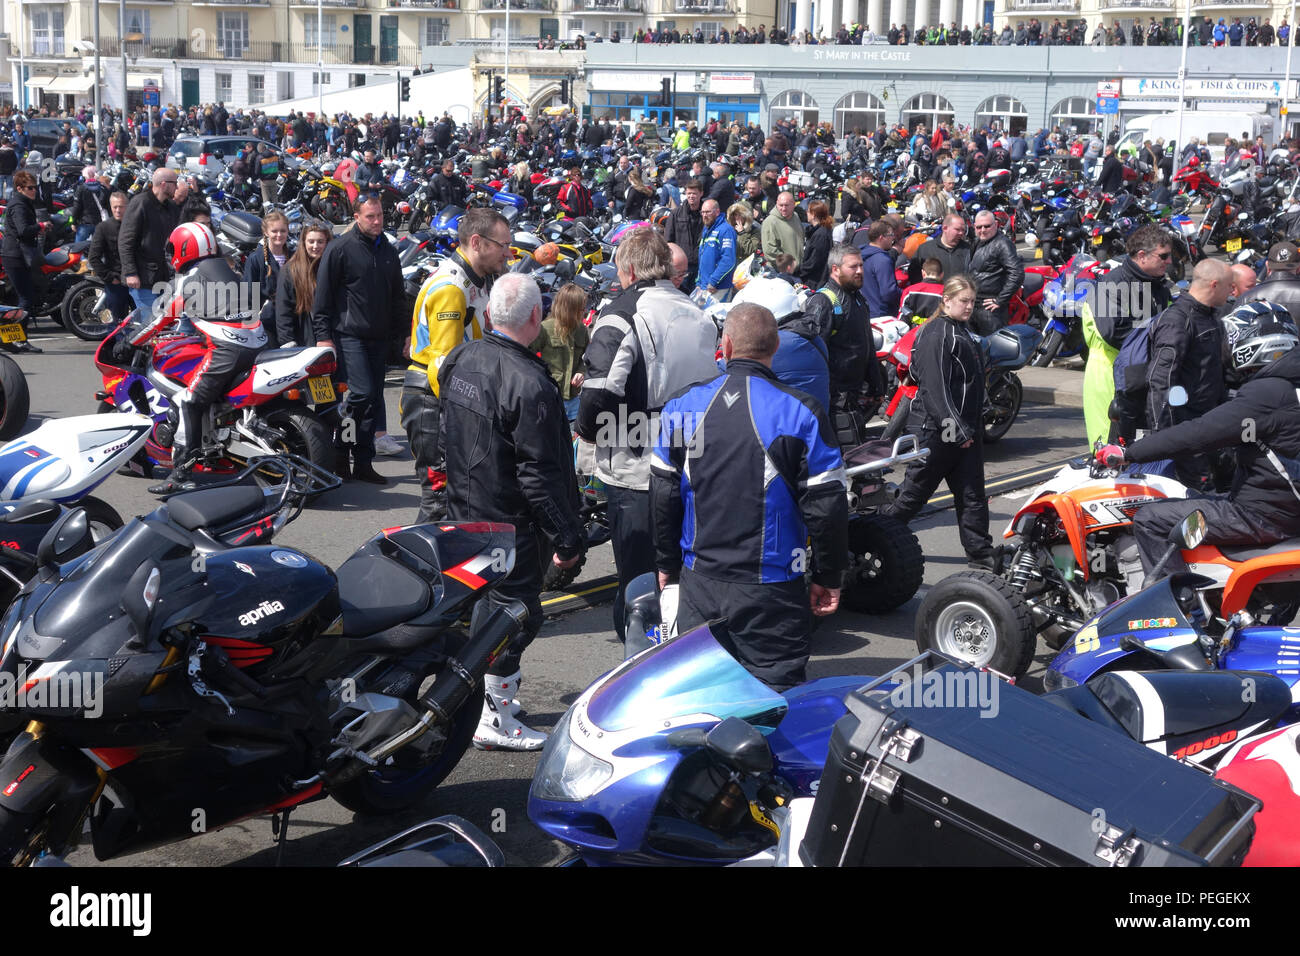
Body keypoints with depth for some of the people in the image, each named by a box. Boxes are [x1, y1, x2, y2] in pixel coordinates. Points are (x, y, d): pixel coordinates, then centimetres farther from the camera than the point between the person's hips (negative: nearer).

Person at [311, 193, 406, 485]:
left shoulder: (389, 251, 14)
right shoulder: (340, 248, -5)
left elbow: (398, 295, 22)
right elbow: (322, 294, -5)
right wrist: (323, 334, -10)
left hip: (379, 337, 6)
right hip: (349, 335, -6)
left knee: (373, 399, 6)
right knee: (362, 392, -17)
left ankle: (363, 463, 13)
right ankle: (338, 451, 1)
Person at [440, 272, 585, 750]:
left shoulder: (461, 358, 1)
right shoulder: (529, 383, -25)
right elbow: (539, 473, -23)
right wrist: (566, 537, -16)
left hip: (462, 509, 9)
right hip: (510, 522, -9)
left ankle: (473, 693, 36)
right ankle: (493, 719, 11)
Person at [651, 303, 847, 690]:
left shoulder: (682, 408, 0)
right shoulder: (800, 412, -10)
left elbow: (662, 495, 6)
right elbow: (826, 505, -9)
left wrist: (666, 564, 18)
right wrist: (828, 578, 2)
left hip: (698, 584, 4)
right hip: (772, 592, -3)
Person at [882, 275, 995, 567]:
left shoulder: (963, 332, 16)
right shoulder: (936, 335, -15)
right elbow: (935, 388, -21)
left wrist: (974, 427, 20)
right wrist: (958, 431, -22)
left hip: (966, 429, 9)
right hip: (940, 430, -9)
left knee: (972, 493, 8)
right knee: (915, 491, 2)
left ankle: (981, 552, 11)